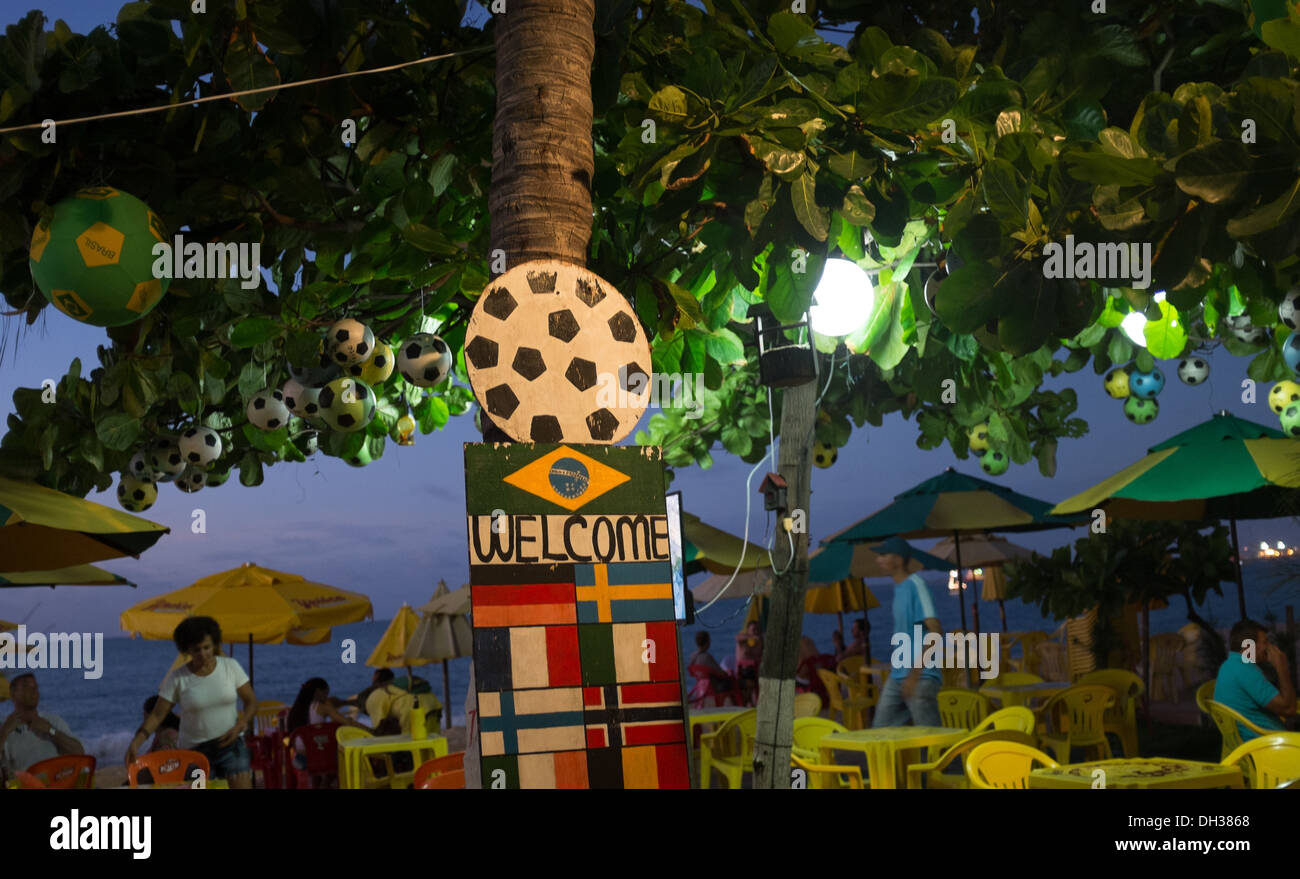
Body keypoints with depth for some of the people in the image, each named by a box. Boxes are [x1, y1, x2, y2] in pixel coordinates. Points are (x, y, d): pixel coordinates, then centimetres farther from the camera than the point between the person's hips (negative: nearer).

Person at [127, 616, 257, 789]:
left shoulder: (230, 666, -3)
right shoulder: (177, 678, -7)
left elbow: (251, 701, 4)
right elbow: (157, 715, -7)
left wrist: (240, 725, -13)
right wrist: (136, 742, -21)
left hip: (231, 745, 1)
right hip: (194, 751, 0)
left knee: (243, 786, -9)